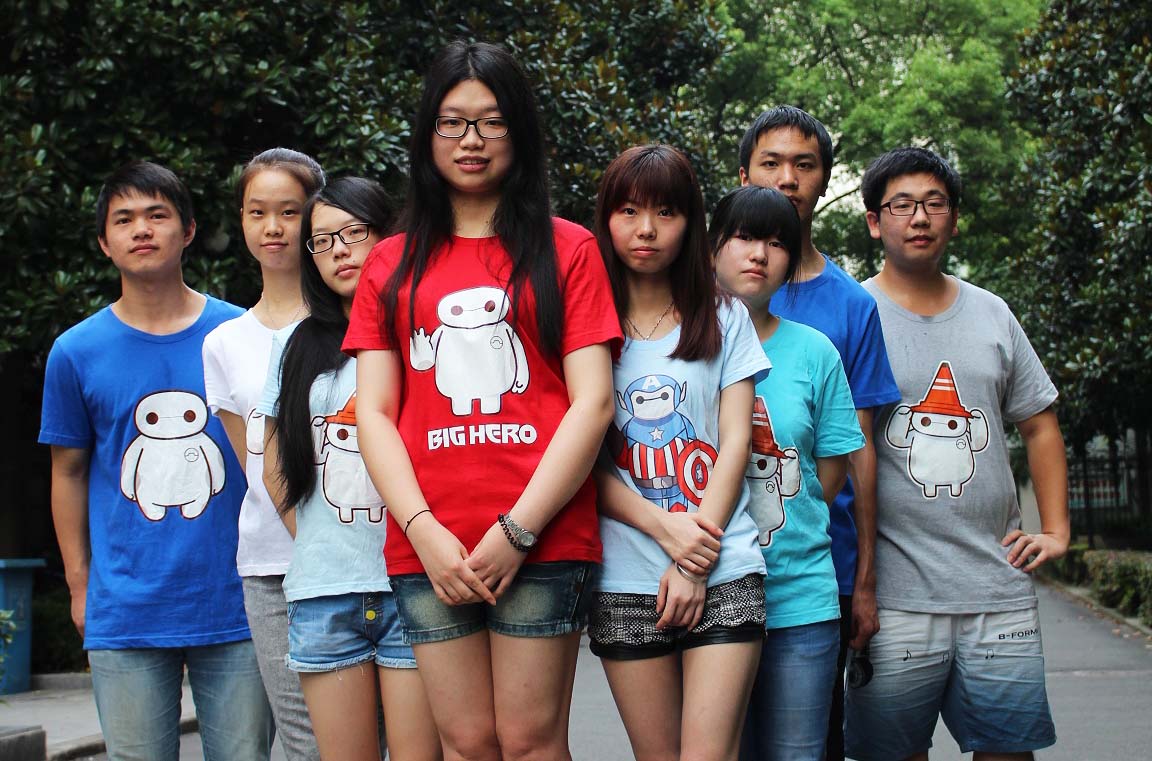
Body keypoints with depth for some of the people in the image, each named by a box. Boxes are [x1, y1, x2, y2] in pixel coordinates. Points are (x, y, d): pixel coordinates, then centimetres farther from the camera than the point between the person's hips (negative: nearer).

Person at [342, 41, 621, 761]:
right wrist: (425, 531, -5)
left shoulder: (566, 248, 8)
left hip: (541, 540, -2)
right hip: (429, 548, 2)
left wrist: (516, 530, -9)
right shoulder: (393, 263, 16)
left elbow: (593, 402, 0)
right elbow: (374, 412, 9)